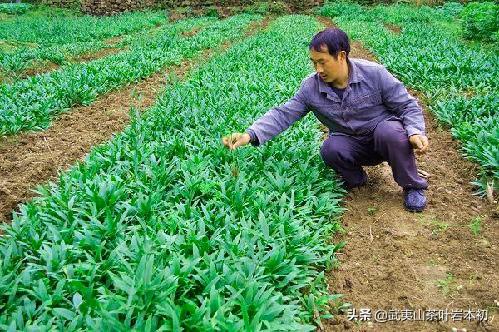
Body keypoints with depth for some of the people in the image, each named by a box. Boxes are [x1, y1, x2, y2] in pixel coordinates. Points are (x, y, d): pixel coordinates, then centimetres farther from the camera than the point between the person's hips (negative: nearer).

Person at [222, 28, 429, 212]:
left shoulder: (373, 73, -16)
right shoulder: (311, 87, -10)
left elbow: (407, 105, -9)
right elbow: (283, 115, -13)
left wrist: (415, 132, -28)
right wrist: (250, 135, -26)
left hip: (383, 137, -1)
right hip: (351, 146, 1)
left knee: (391, 131, -35)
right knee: (330, 149, -31)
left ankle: (413, 187, -9)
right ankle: (354, 180, 3)